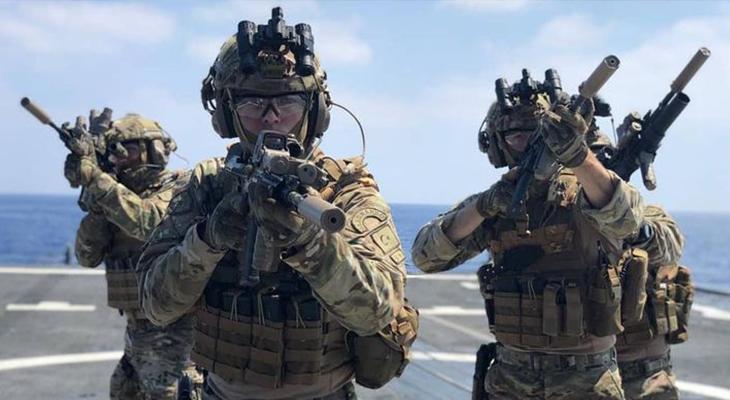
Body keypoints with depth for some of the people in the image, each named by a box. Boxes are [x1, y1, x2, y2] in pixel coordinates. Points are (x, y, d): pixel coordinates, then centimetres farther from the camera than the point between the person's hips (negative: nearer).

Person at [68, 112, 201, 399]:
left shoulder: (180, 187, -10)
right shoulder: (121, 195, 10)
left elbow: (151, 223, -30)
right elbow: (88, 257, 3)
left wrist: (96, 179, -27)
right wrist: (96, 206, -11)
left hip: (172, 334, -8)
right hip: (137, 330, 8)